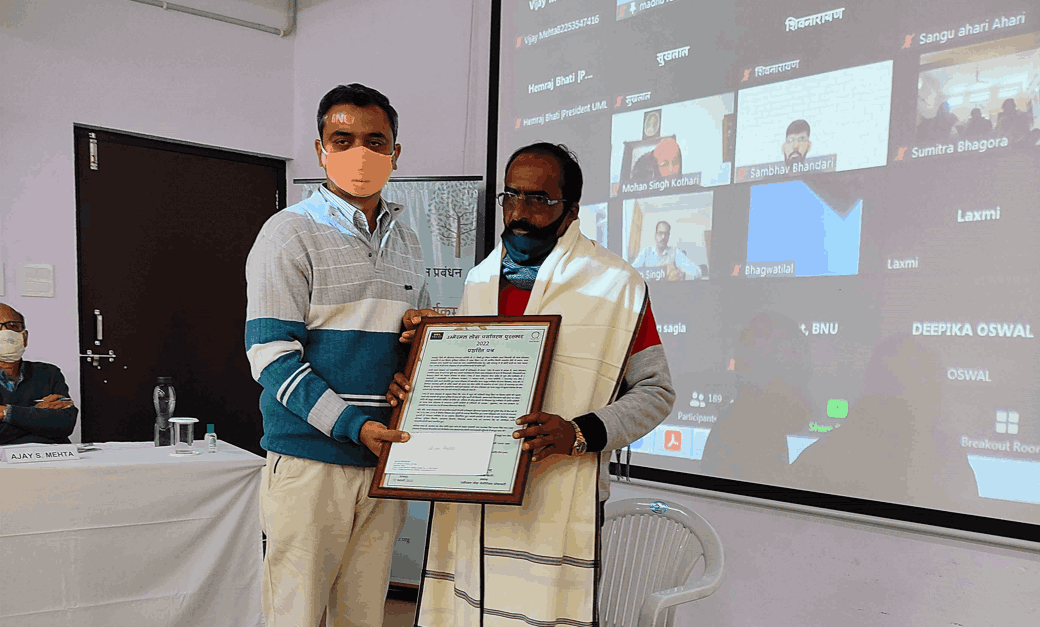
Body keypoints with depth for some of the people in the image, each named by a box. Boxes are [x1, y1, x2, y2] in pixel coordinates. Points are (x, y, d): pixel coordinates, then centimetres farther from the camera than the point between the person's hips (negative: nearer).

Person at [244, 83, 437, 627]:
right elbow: (271, 354, -12)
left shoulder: (407, 242, 14)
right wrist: (353, 425, -19)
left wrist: (420, 327, 0)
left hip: (384, 458, 6)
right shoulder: (291, 233, -5)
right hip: (310, 460, -5)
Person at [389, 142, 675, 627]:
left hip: (555, 509, -4)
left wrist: (581, 434, -18)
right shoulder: (479, 280, 13)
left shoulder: (616, 286, -5)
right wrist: (416, 387, 3)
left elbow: (654, 391, -3)